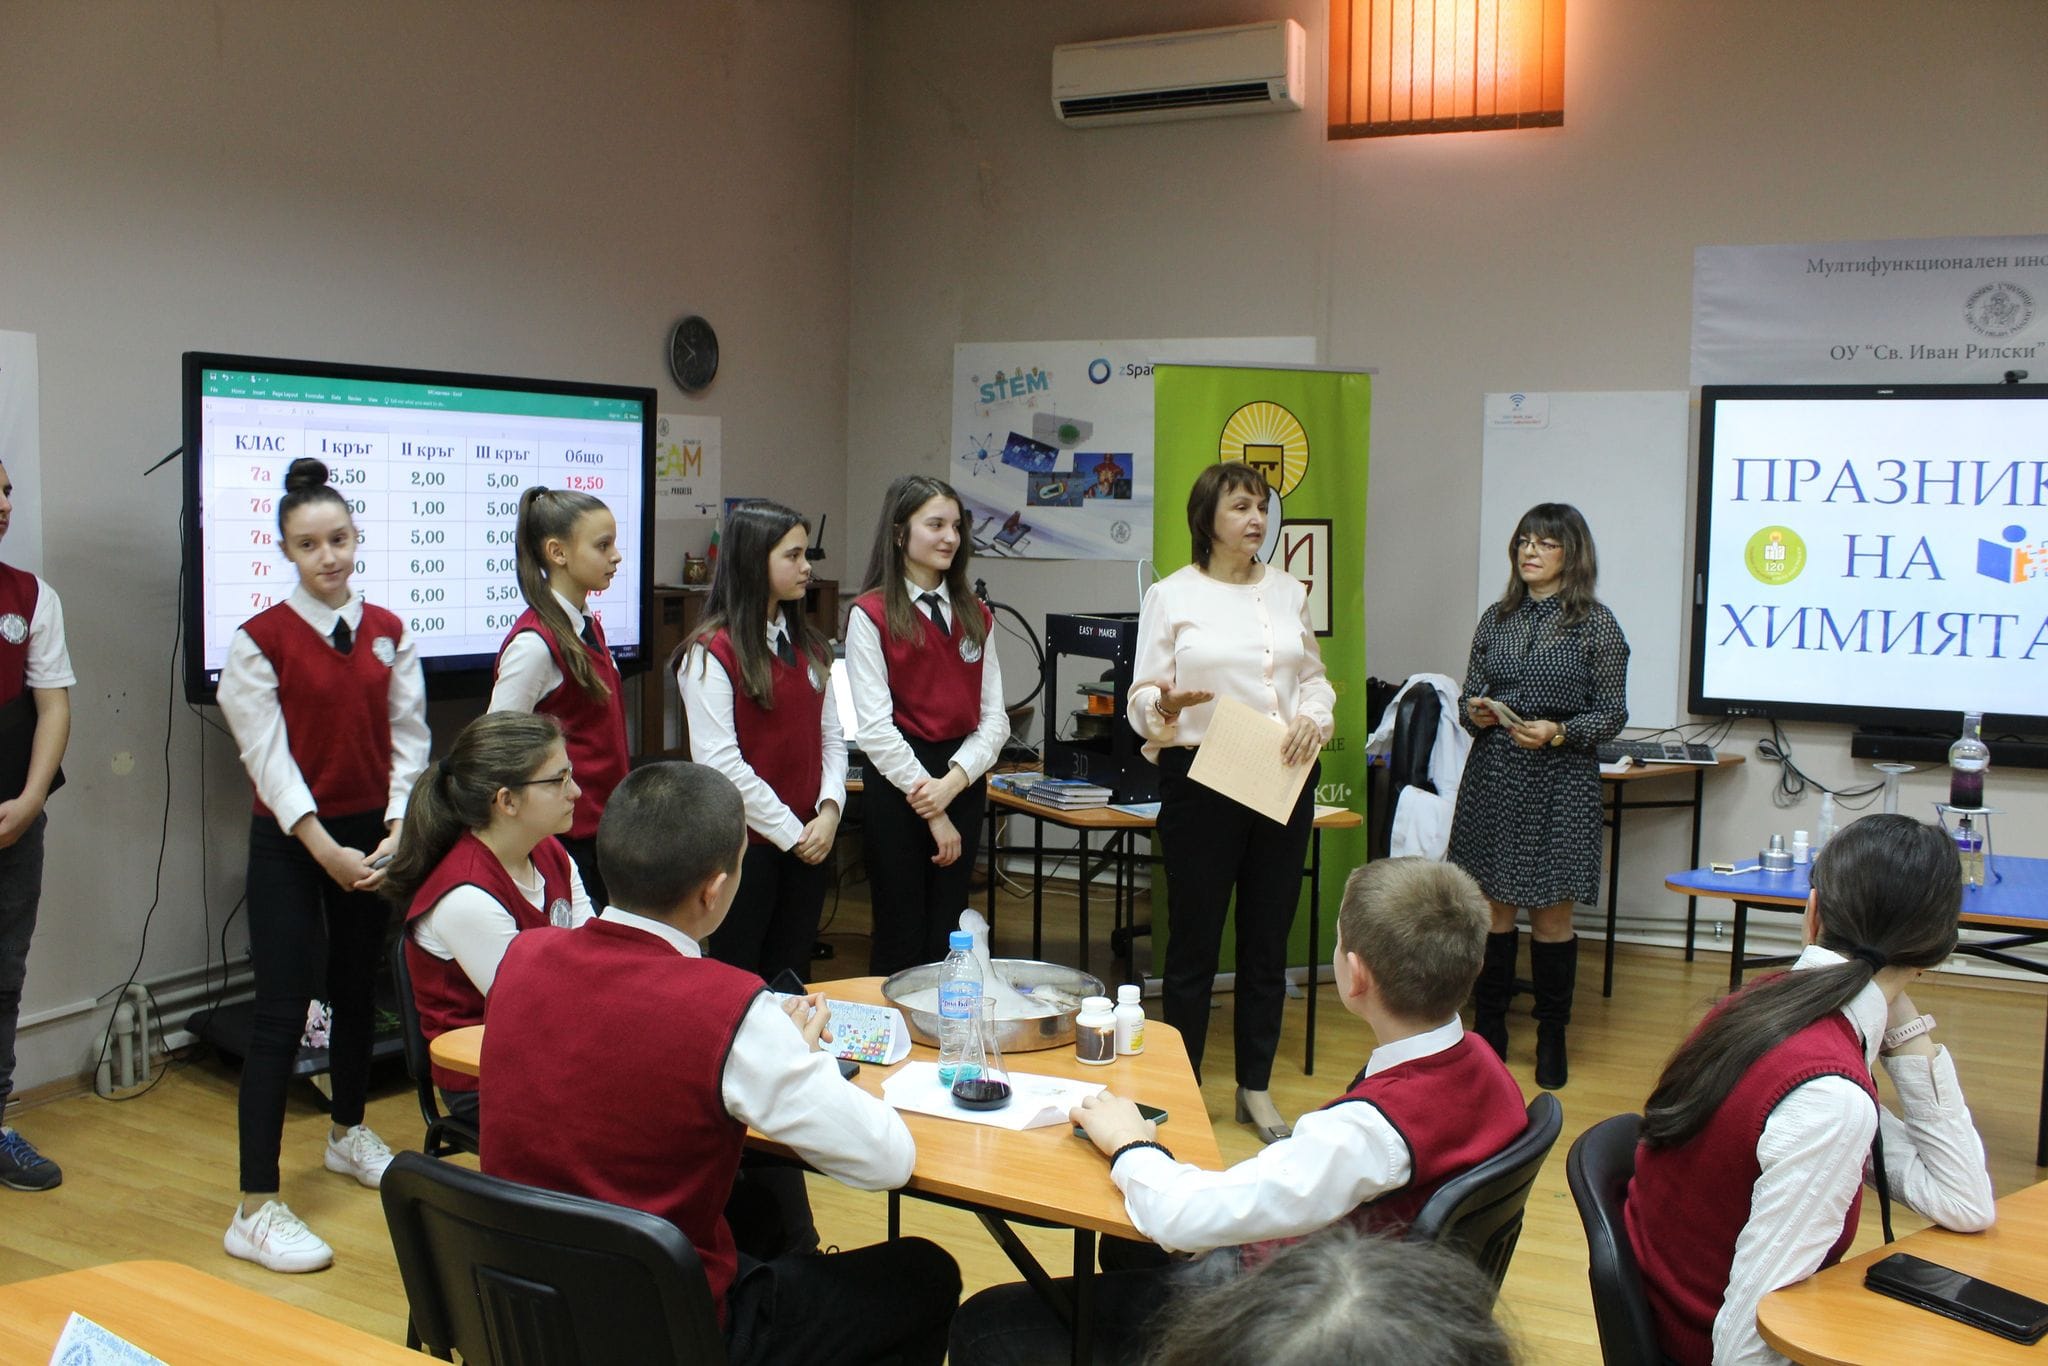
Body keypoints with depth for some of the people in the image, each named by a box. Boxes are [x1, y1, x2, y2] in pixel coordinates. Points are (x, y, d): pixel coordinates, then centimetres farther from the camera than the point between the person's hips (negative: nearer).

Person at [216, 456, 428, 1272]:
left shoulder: (388, 633, 4)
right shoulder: (259, 640, -8)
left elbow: (408, 738, 3)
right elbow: (267, 755, -12)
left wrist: (395, 834, -9)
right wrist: (325, 850, -18)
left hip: (373, 837, 5)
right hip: (291, 843, -4)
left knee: (357, 990, 18)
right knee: (282, 1013, -7)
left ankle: (348, 1134, 40)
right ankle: (255, 1210, -4)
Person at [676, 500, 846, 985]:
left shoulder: (808, 645, 12)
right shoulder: (712, 652, -11)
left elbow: (831, 738, 11)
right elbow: (718, 762, -16)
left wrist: (828, 812, -5)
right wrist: (789, 831, -14)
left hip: (810, 843, 6)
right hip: (745, 845, -6)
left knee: (792, 980, 13)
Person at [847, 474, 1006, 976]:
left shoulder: (975, 615, 10)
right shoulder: (871, 614, -6)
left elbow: (994, 717, 5)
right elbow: (875, 726, -11)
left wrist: (954, 781, -12)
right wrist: (932, 814, -12)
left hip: (963, 784, 5)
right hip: (896, 787, -5)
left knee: (946, 938, 10)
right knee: (901, 942, 3)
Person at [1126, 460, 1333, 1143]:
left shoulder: (1288, 591, 12)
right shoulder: (1171, 596, -1)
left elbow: (1314, 675, 16)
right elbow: (1142, 694, -4)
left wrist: (1314, 716, -5)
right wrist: (1165, 709, -26)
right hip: (1202, 779, -4)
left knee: (1269, 937, 10)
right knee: (1195, 938, 3)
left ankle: (1255, 1088, 23)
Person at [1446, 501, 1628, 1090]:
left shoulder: (1595, 624, -2)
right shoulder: (1496, 619, 9)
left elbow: (1613, 713, -2)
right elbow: (1469, 698, 14)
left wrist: (1558, 733, -17)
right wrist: (1475, 714, -8)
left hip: (1561, 784, -3)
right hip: (1493, 779, 3)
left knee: (1551, 914, 3)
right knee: (1494, 907, 7)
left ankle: (1551, 1039, 17)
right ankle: (1489, 1029, 20)